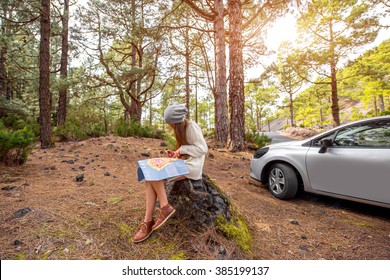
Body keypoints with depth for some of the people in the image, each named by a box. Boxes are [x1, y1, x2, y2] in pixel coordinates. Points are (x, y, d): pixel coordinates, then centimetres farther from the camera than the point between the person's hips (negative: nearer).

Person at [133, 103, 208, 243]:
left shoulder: (192, 126, -10)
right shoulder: (181, 129, 17)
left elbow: (202, 149, -15)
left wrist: (181, 149, -15)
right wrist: (175, 153, 4)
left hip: (192, 166, -9)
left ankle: (165, 208, -6)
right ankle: (148, 221, -11)